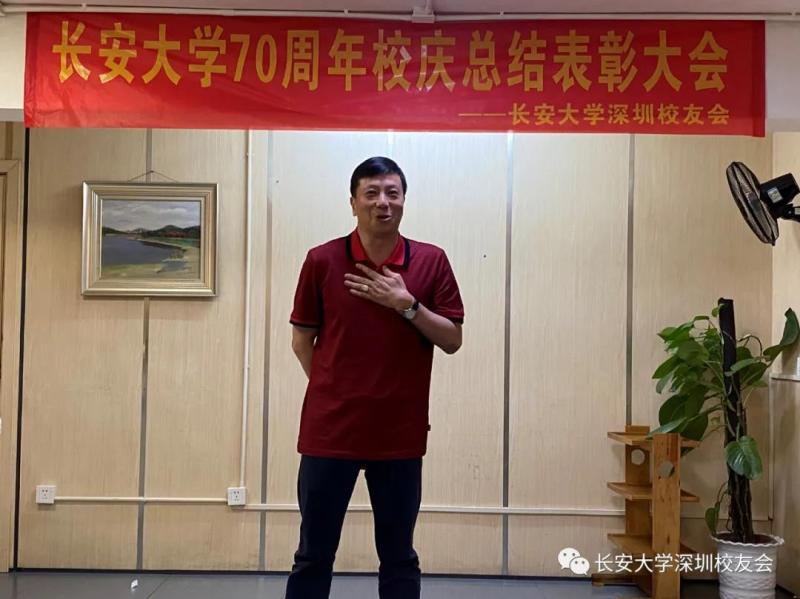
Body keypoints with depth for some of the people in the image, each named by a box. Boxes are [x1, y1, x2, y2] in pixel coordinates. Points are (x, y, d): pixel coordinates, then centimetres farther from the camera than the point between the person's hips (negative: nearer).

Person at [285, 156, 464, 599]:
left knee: (399, 557, 13)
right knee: (313, 556, 10)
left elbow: (452, 340, -1)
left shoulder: (431, 261, 1)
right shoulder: (322, 260, -2)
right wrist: (333, 392, 2)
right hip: (329, 429, 0)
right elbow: (302, 340, 5)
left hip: (401, 434, 1)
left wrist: (407, 304, -14)